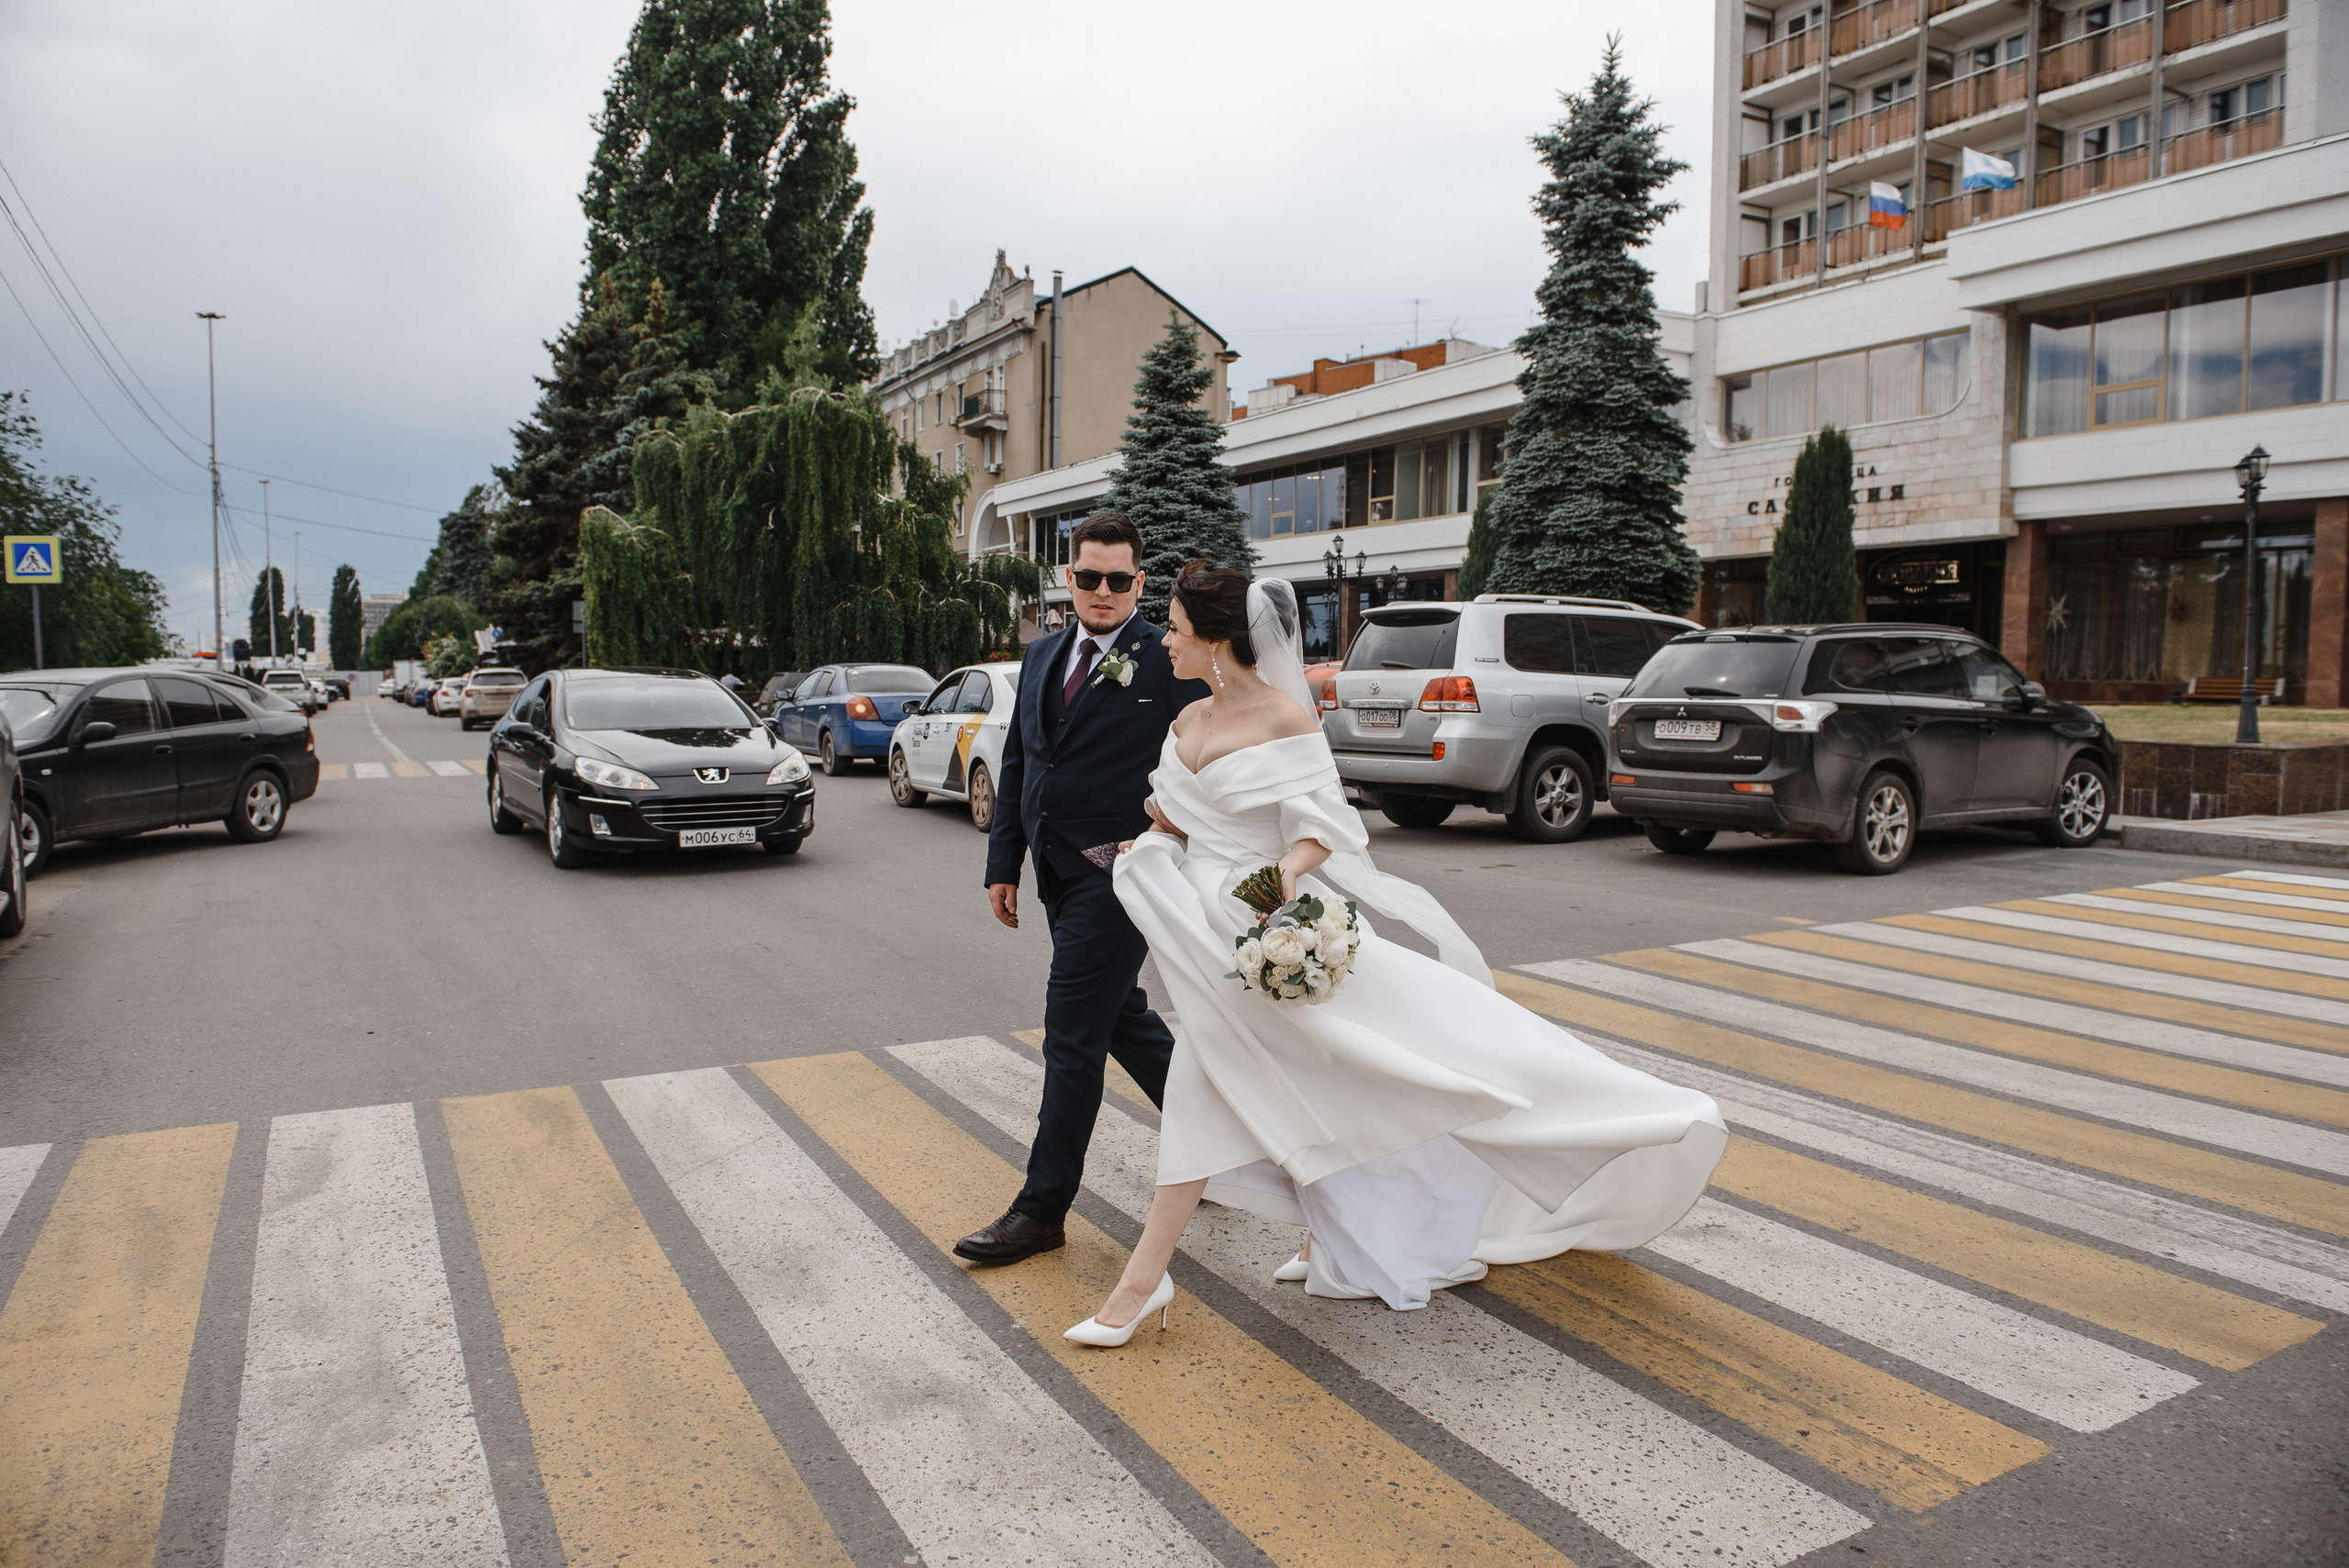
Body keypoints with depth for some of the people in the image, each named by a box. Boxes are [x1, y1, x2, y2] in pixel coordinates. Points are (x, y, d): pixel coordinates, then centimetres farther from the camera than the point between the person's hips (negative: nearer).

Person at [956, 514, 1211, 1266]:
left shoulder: (1170, 661, -9)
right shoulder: (1042, 656, 12)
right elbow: (1016, 762, 15)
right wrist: (1003, 863, 11)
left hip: (1118, 873, -8)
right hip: (1057, 873, 8)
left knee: (1072, 1039, -2)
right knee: (1121, 1020, 18)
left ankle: (1042, 1210, 11)